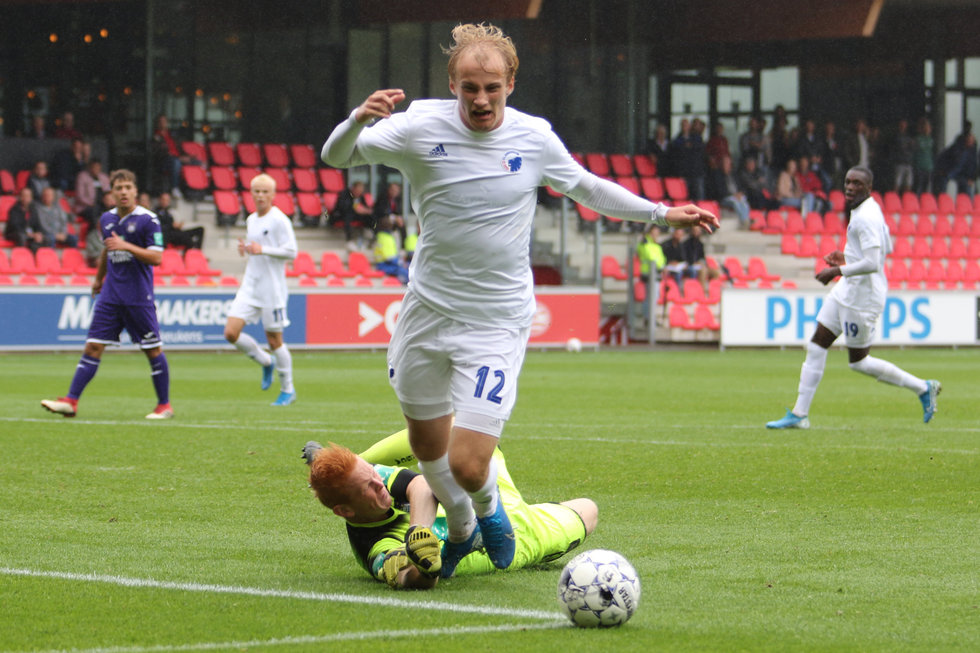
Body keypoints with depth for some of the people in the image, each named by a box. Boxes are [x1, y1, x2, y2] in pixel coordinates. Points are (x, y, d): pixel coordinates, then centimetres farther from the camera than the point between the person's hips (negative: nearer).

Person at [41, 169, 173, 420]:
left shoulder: (147, 220, -9)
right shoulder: (107, 219, 10)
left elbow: (156, 257, -14)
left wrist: (126, 246, -23)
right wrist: (99, 279, 36)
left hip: (139, 298, -5)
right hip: (110, 295, 5)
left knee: (153, 350, 0)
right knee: (93, 346, -1)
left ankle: (164, 406, 11)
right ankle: (71, 401, -3)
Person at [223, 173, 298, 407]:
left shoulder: (279, 220, -9)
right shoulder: (251, 220, 13)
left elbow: (291, 251, -13)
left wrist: (262, 249, -22)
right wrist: (245, 249, 4)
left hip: (272, 289, -7)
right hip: (250, 286, 7)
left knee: (274, 339, -1)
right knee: (231, 333, -6)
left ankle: (288, 390, 16)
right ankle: (266, 362, 18)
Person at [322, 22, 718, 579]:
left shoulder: (534, 137, -6)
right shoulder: (422, 127, -9)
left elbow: (587, 187, 14)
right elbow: (335, 158, -6)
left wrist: (662, 214, 14)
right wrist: (358, 119, -28)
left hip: (497, 320, -2)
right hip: (427, 310, 2)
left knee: (468, 467, -13)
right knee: (427, 442, 16)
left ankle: (488, 507, 23)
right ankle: (461, 530, 46)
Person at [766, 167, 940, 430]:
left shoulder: (866, 218, -22)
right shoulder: (869, 209, 9)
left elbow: (873, 264, -29)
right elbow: (886, 248, 21)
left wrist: (839, 270, -20)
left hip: (862, 297, -10)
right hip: (847, 290, 10)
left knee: (858, 361, 1)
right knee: (816, 346, 8)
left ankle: (923, 388, 13)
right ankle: (799, 414, 11)